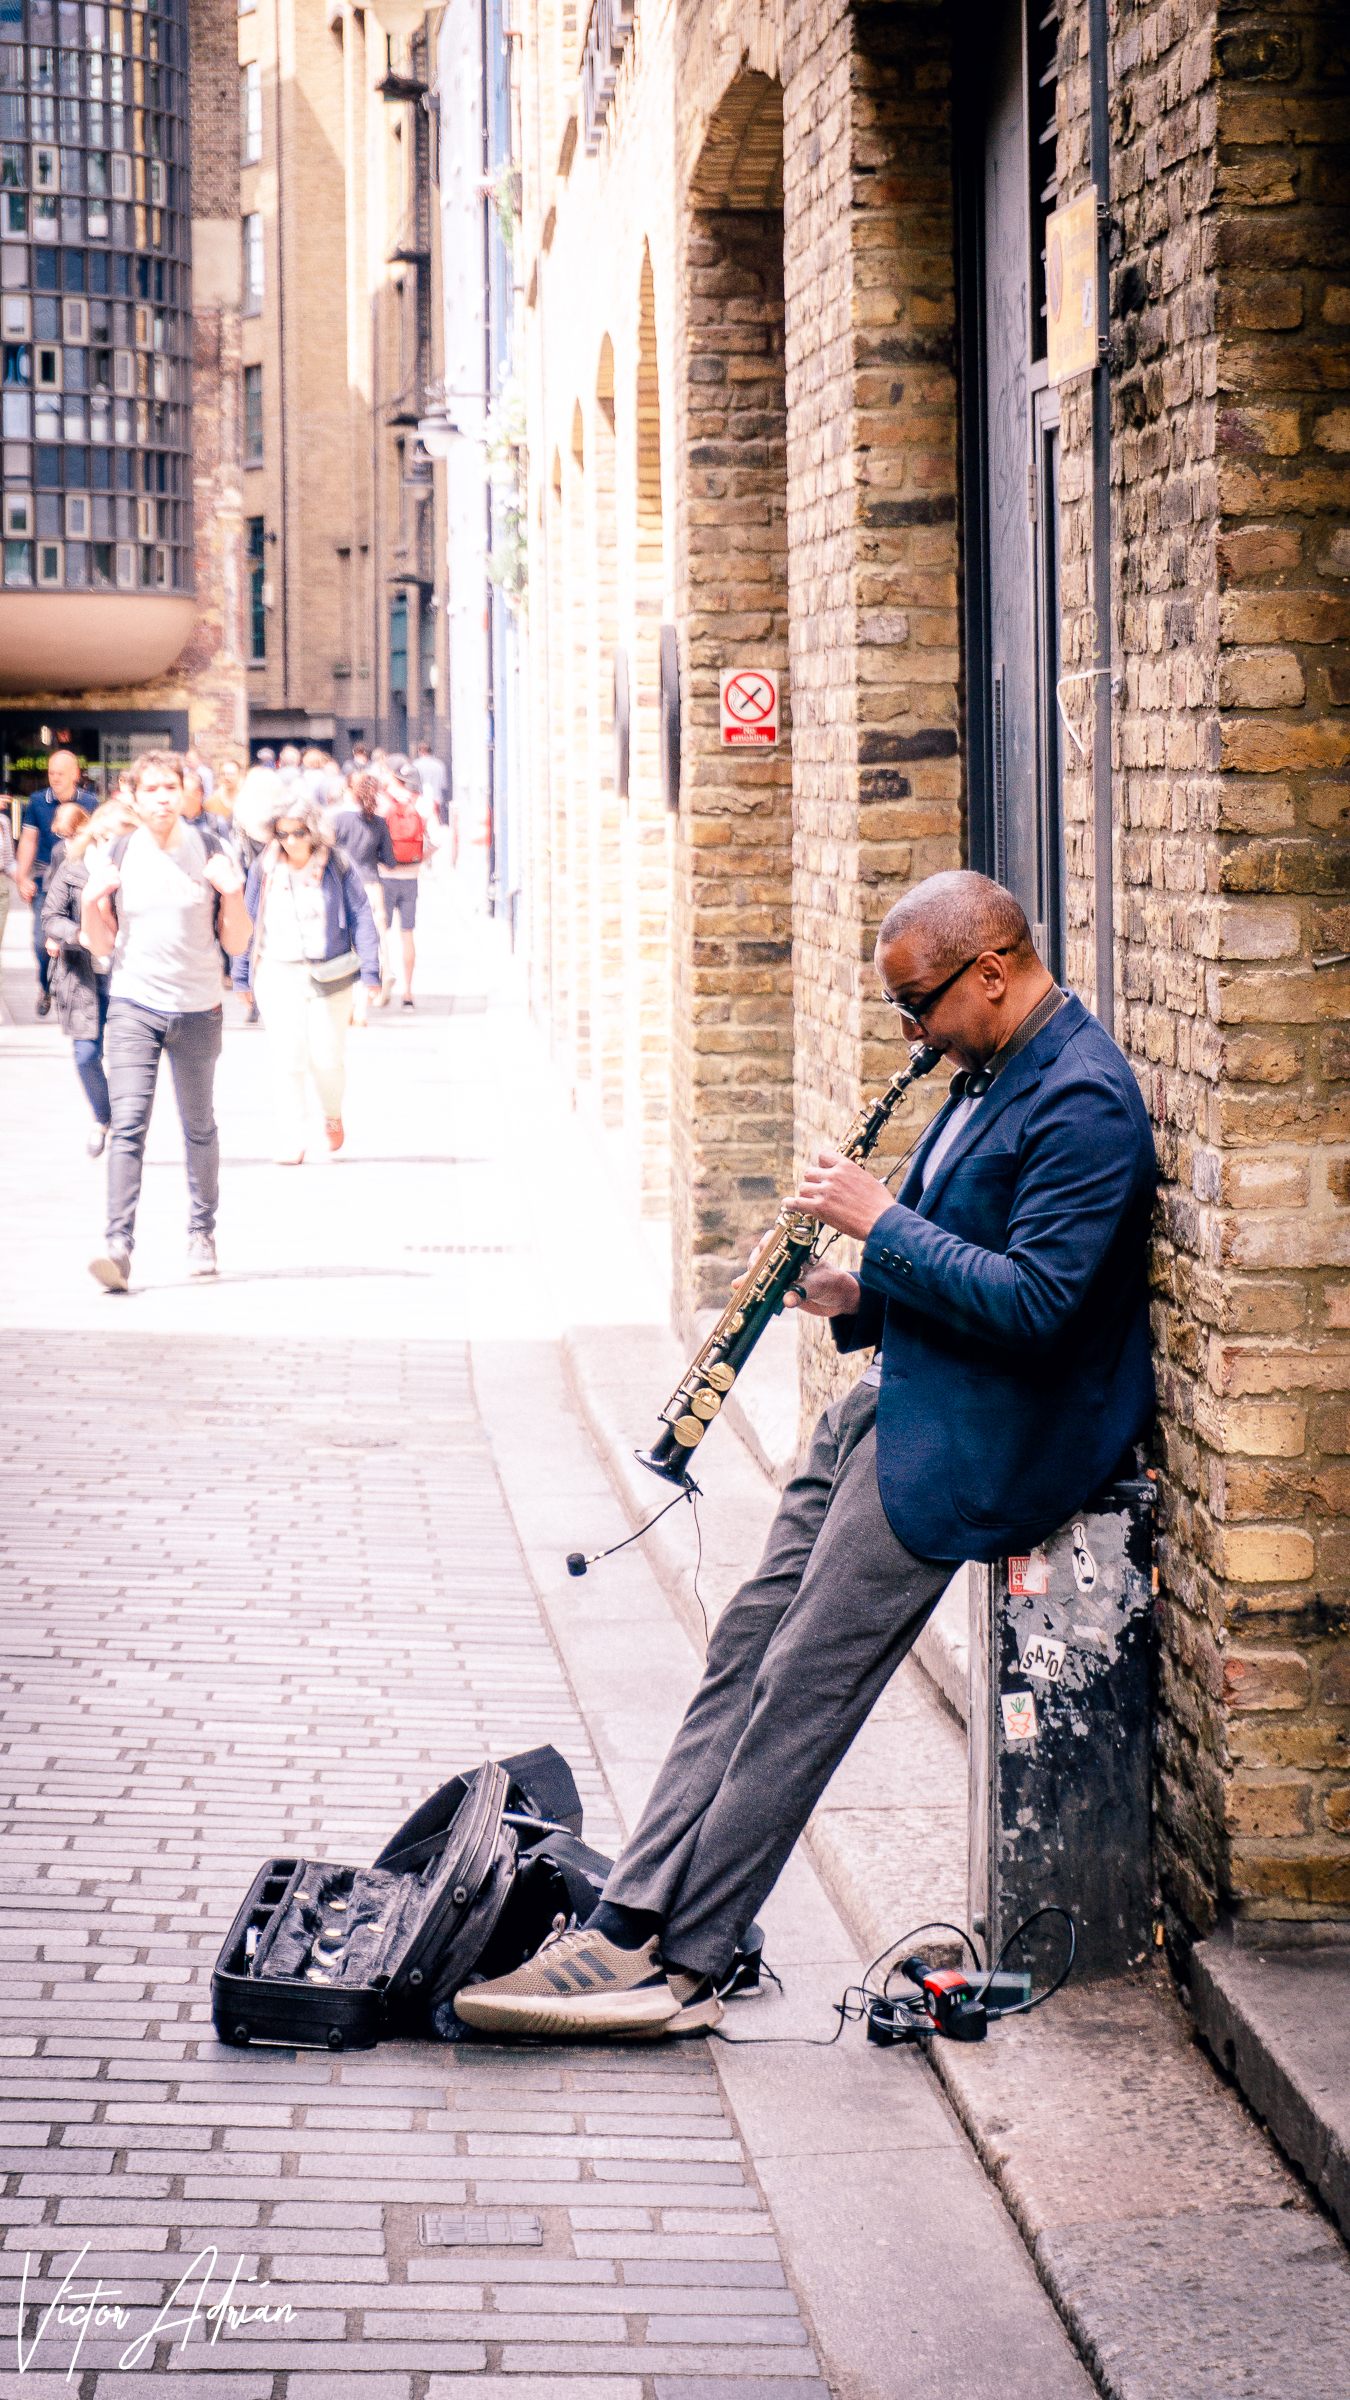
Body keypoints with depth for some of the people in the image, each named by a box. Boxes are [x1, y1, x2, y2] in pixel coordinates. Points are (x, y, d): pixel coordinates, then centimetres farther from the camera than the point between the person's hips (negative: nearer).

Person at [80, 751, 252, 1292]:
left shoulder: (210, 851, 1)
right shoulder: (114, 856, 3)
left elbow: (236, 943, 3)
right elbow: (101, 945, 8)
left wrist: (232, 893, -14)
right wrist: (91, 901, -10)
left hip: (198, 1009, 1)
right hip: (134, 1007, 0)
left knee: (198, 1128, 9)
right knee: (128, 1126, -12)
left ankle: (201, 1233, 25)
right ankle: (118, 1244, -18)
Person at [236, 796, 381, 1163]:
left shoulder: (336, 865, -3)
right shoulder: (264, 868, 2)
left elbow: (360, 917, 1)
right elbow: (248, 922, 10)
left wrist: (369, 971, -3)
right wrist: (242, 974, 12)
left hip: (329, 976, -1)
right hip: (278, 974, 1)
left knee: (327, 1059, -1)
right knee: (287, 1059, -5)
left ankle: (332, 1114, 30)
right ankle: (289, 1143, 1)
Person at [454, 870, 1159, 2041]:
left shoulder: (1085, 1101, -18)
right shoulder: (992, 1070, 14)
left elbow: (1033, 1303, -26)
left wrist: (883, 1221, -19)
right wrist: (867, 1297, 5)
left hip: (970, 1437, -10)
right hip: (901, 1397, 10)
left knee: (804, 1682, -10)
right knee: (750, 1647, 4)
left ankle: (678, 1967, -5)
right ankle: (632, 1923, 2)